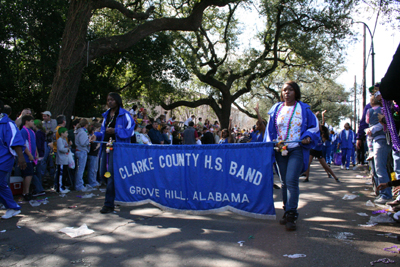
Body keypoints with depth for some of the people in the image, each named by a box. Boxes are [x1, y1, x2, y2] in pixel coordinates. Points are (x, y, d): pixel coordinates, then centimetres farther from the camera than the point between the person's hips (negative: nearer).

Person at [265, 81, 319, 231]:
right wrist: (272, 141, -2)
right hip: (280, 150, 4)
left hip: (297, 150, -3)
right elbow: (270, 130, 14)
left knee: (291, 181, -15)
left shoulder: (303, 109, 4)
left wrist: (308, 137, -11)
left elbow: (314, 126, 8)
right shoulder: (276, 109, 11)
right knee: (284, 182, 8)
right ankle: (287, 212, 19)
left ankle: (291, 215, -10)